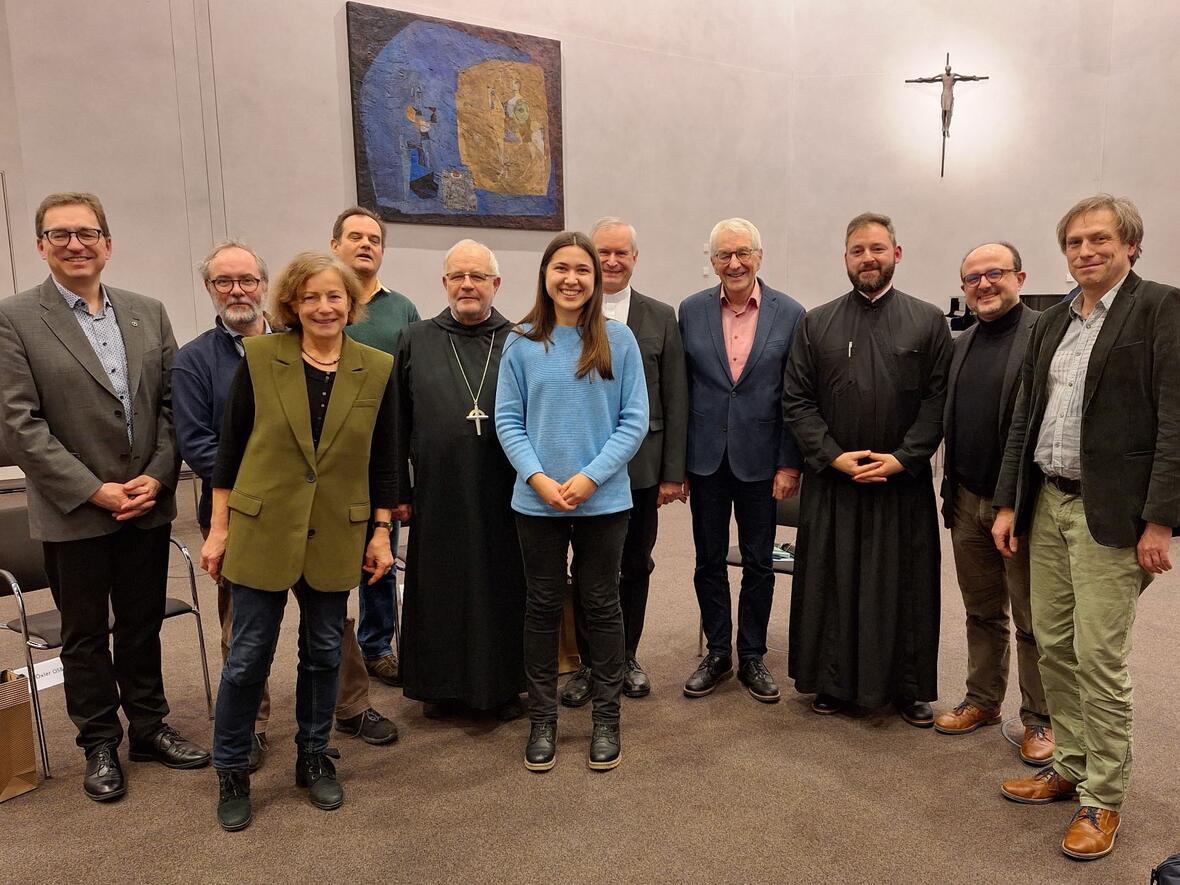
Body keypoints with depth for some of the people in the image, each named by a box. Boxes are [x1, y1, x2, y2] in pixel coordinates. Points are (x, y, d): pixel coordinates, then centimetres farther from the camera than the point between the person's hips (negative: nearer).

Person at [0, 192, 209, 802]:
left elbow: (171, 404, 4)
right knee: (84, 636, 13)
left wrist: (156, 478, -7)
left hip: (147, 504, 3)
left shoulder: (148, 313, 6)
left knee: (143, 626, 16)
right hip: (73, 514, -3)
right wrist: (96, 491, -15)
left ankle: (148, 728, 33)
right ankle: (100, 746, 30)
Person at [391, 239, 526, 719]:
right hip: (439, 495, 1)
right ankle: (443, 685, 29)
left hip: (506, 496, 0)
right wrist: (399, 491, 4)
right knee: (442, 591, 11)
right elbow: (397, 423, 6)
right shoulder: (415, 340, 6)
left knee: (504, 588, 9)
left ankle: (506, 684, 27)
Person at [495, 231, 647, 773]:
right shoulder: (521, 343, 0)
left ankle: (606, 719, 27)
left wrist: (591, 476, -13)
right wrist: (538, 478, -14)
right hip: (537, 500, 1)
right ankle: (542, 719, 27)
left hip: (603, 499, 0)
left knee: (601, 605, 11)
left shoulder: (618, 341, -2)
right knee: (542, 606, 11)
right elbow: (508, 420, 0)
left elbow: (634, 420, -4)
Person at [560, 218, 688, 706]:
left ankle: (626, 658, 31)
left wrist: (673, 471, -1)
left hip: (641, 467, 1)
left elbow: (675, 401, 2)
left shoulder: (661, 317, 4)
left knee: (635, 567, 13)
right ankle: (589, 663, 27)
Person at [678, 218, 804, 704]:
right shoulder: (691, 311, 1)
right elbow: (679, 390, 2)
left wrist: (790, 464, -7)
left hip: (761, 459, -1)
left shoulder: (790, 314, -3)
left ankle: (752, 656, 27)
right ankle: (717, 653, 28)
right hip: (705, 458, 2)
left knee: (758, 564, 10)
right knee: (709, 562, 11)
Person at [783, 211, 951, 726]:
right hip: (831, 479, 1)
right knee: (831, 583, 7)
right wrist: (833, 455, -10)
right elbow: (796, 401, 1)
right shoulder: (816, 324, 5)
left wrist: (903, 457, -12)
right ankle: (833, 682, 23)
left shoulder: (928, 322, 4)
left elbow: (938, 400, -1)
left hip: (903, 481, 0)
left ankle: (909, 688, 23)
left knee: (905, 585, 8)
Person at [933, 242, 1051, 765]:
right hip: (969, 502, 6)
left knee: (1031, 620, 9)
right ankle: (983, 701, 32)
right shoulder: (962, 343, 11)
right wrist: (951, 494, 13)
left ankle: (1038, 719, 24)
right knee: (982, 613, 18)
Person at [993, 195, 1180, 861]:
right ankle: (1071, 766, 29)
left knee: (1101, 659, -1)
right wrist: (1009, 503, 11)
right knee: (1055, 649, 13)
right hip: (1046, 505, 6)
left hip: (1110, 512, -6)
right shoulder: (1053, 322, 14)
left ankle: (1103, 798, 15)